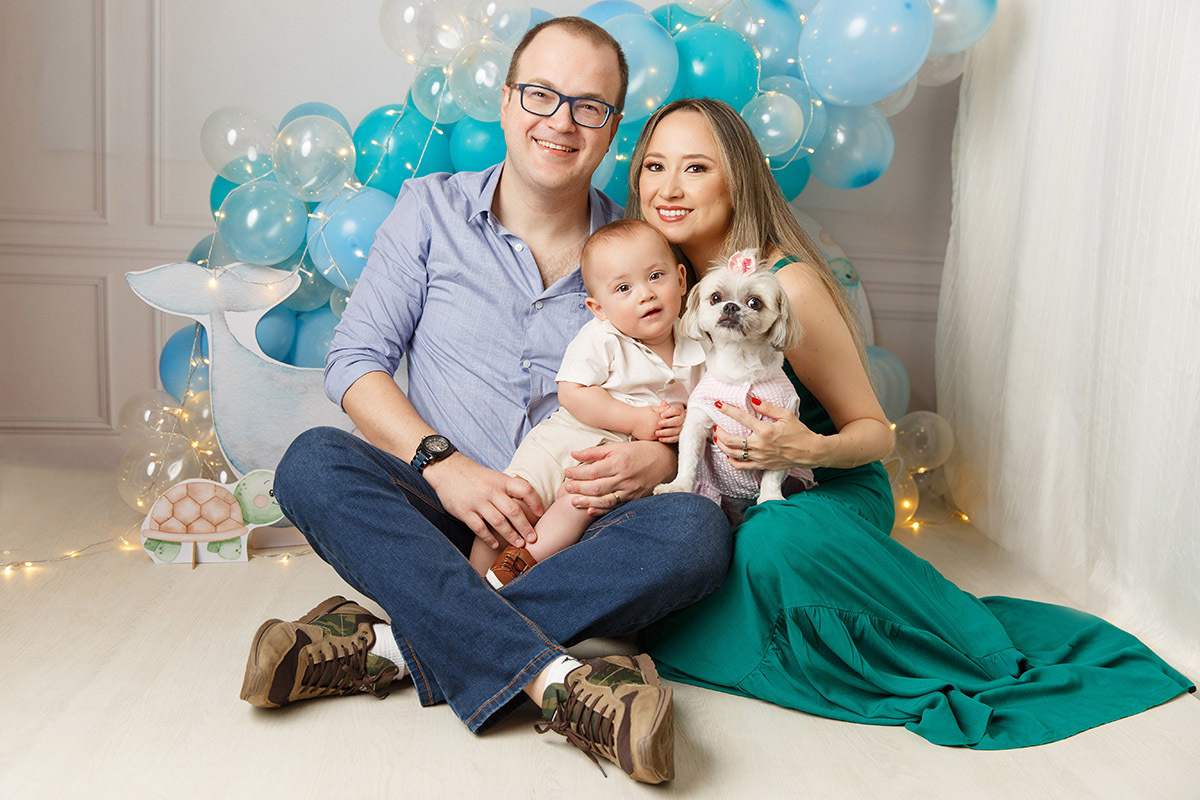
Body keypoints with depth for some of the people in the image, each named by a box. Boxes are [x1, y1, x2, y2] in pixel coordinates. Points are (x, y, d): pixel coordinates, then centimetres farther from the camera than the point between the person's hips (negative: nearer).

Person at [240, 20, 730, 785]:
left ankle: (395, 645, -31)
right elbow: (355, 360, -1)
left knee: (697, 530, -27)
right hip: (441, 519, 0)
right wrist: (443, 464, -16)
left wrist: (660, 457, -17)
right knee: (312, 462, -27)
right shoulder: (432, 210, 5)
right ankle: (555, 677, -39)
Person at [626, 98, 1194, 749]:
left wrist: (812, 450, -32)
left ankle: (989, 646, -17)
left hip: (828, 500, -5)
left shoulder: (786, 284, -18)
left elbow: (874, 431, -10)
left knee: (774, 543, -39)